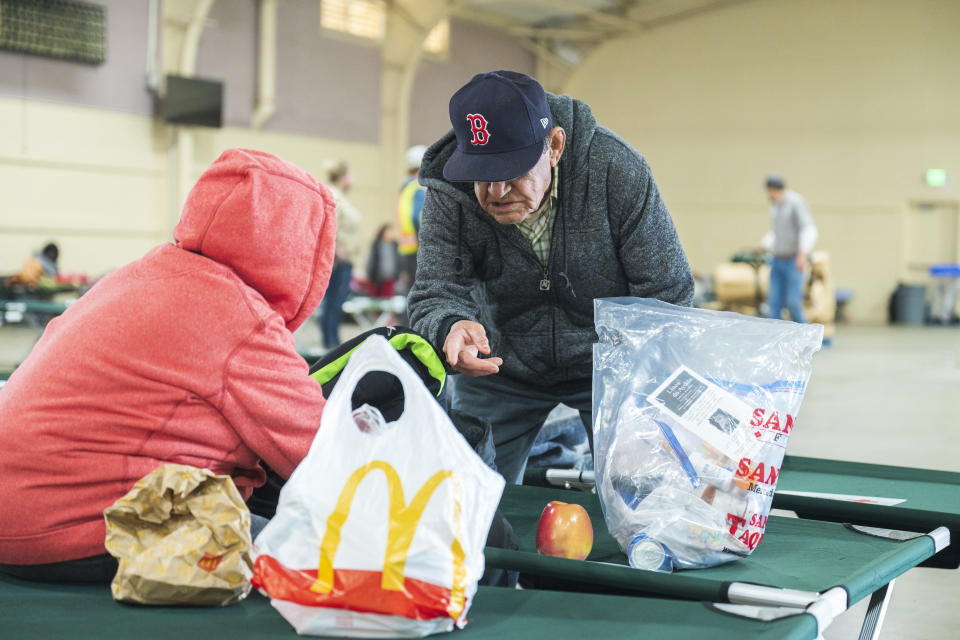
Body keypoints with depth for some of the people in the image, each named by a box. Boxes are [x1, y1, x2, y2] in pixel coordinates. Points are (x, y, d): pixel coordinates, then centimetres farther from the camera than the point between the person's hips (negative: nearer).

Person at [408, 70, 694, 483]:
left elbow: (667, 296, -21)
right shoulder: (448, 192, -21)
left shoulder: (617, 170, -27)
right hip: (500, 366, 2)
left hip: (609, 360, -1)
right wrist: (451, 327, -47)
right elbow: (434, 294, -22)